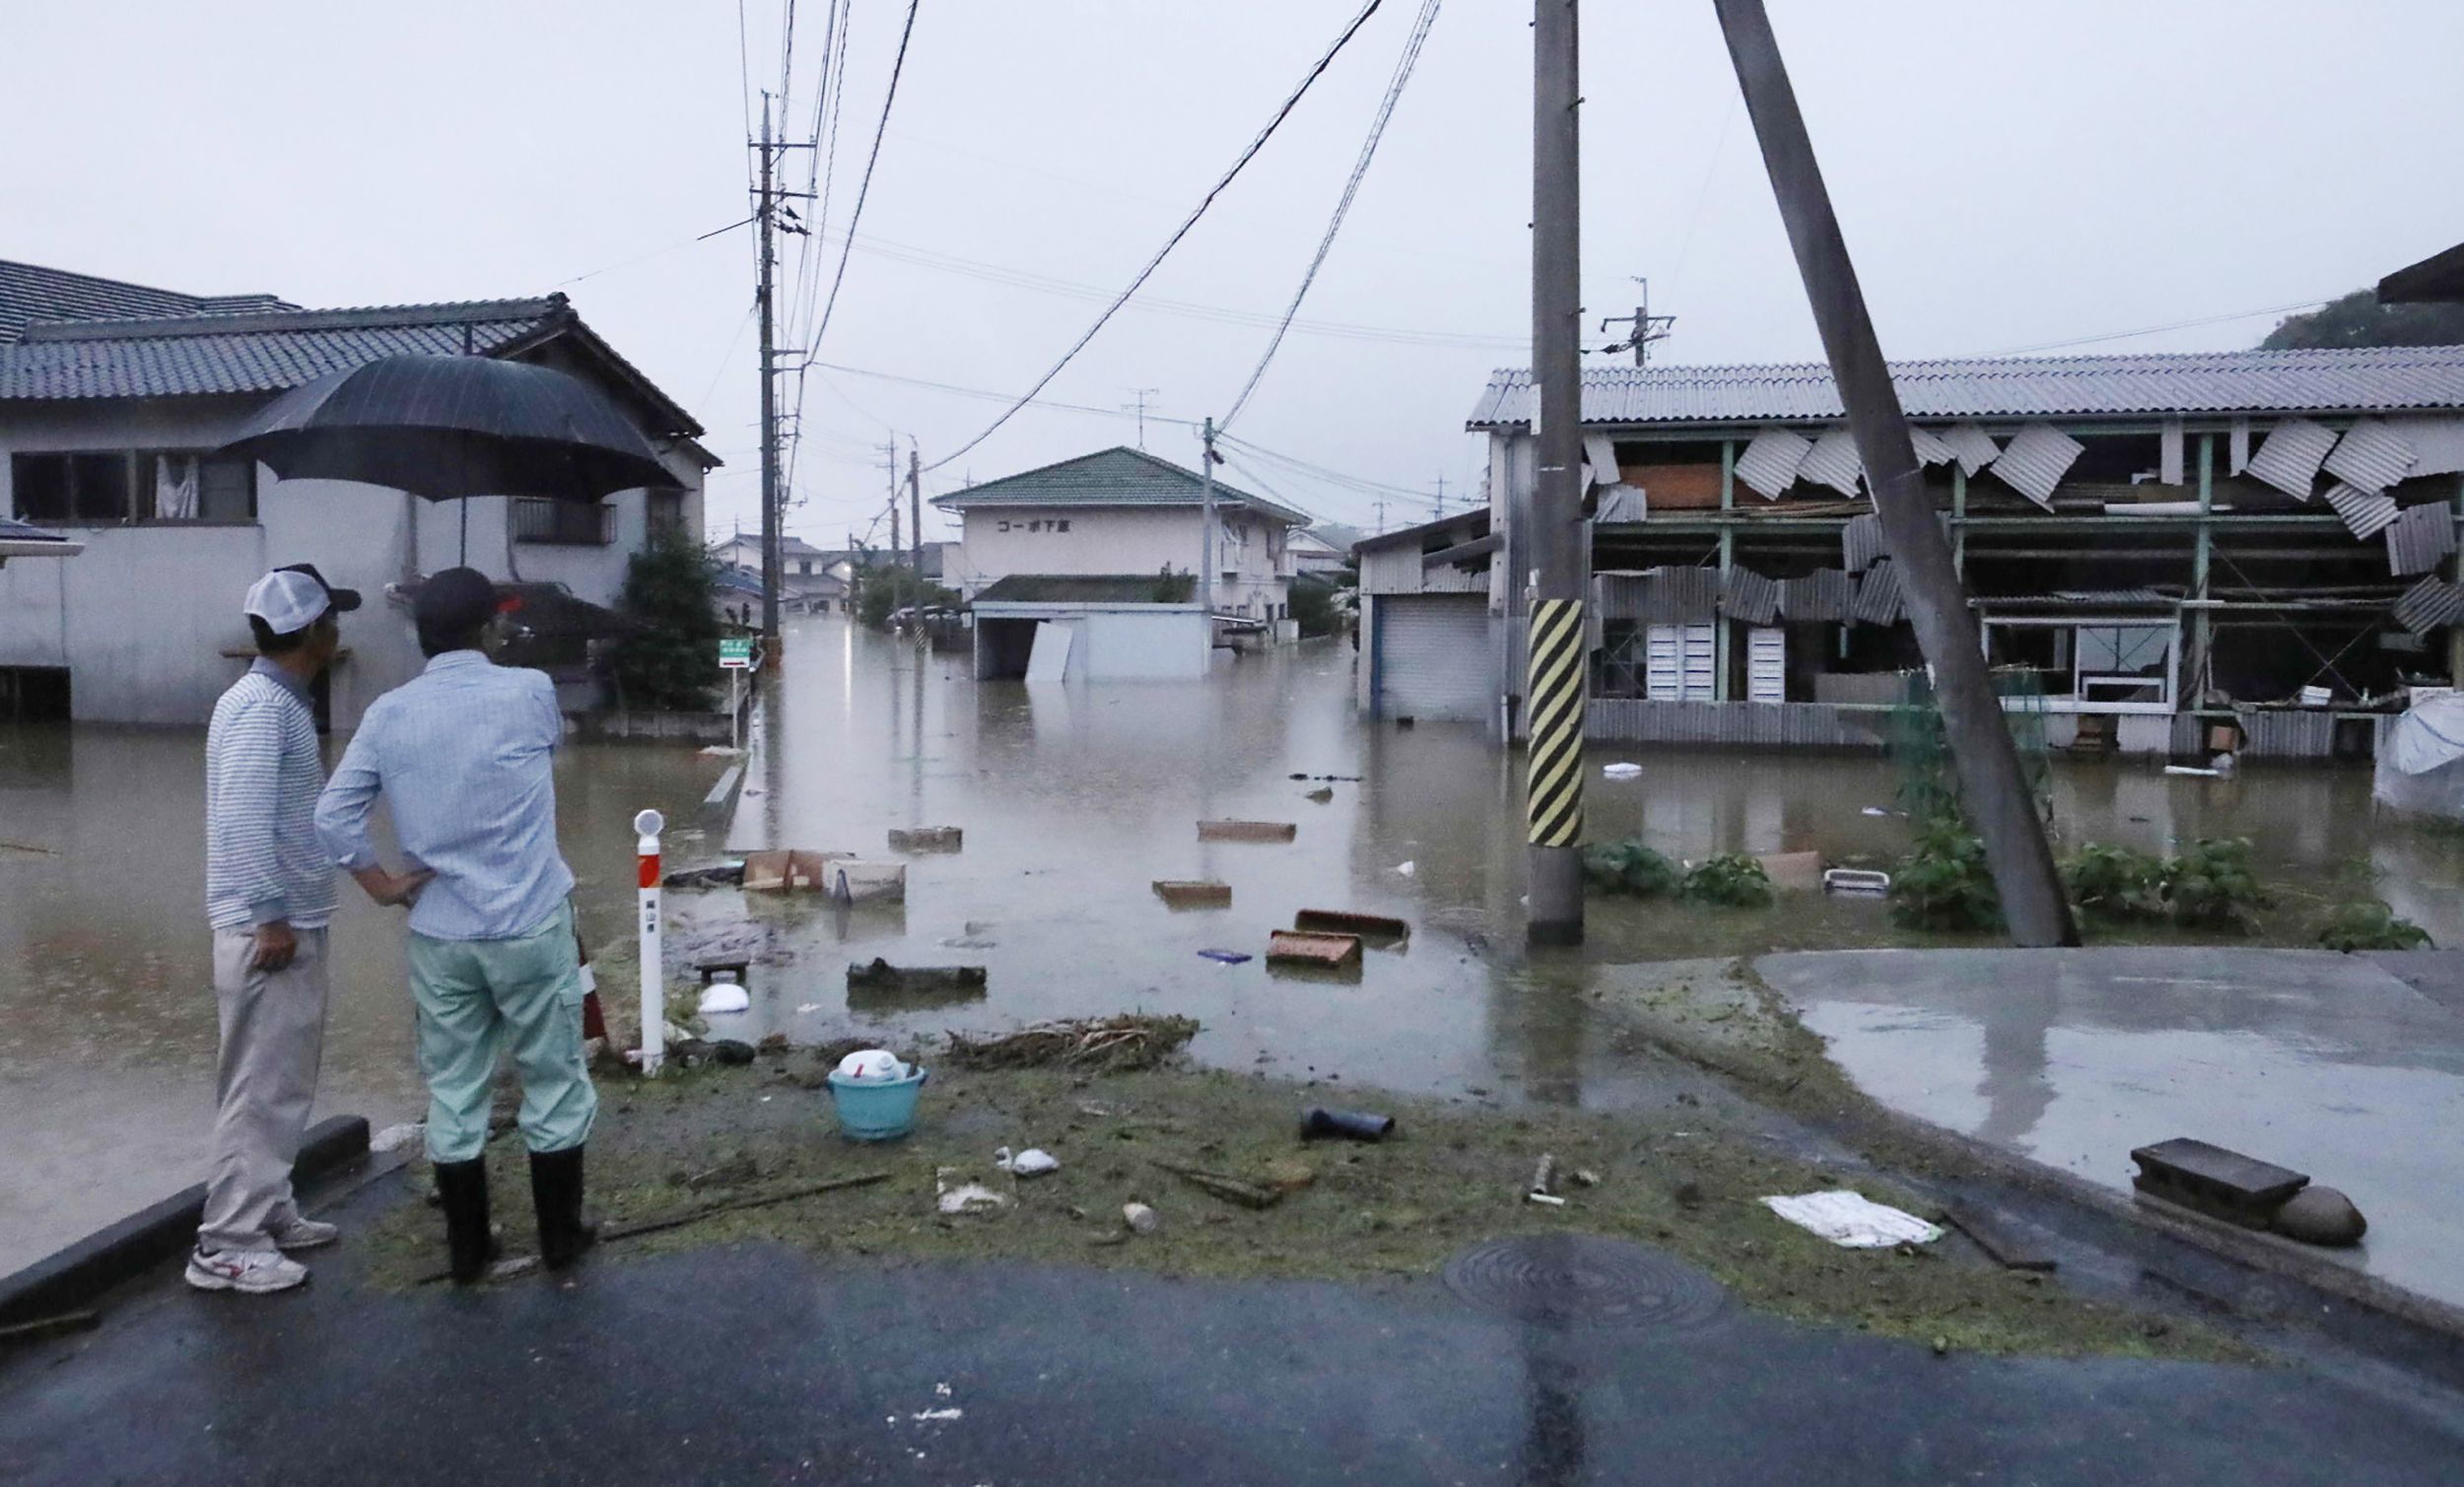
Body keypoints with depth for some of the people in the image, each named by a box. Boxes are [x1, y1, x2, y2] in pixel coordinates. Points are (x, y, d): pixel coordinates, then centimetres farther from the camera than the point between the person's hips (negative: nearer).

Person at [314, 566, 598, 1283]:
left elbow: (333, 815, -3)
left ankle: (467, 1246, 22)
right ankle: (560, 1234, 20)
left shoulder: (387, 714, 1)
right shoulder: (529, 691, -8)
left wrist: (380, 883, 6)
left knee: (453, 1091, 12)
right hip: (530, 927, -3)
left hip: (439, 934, 3)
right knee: (554, 1081, 10)